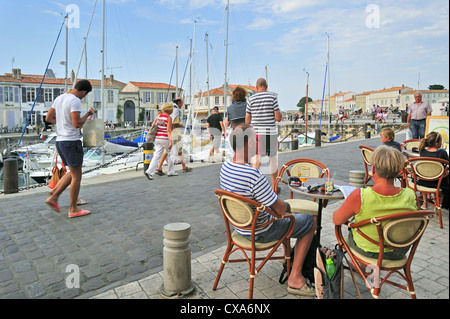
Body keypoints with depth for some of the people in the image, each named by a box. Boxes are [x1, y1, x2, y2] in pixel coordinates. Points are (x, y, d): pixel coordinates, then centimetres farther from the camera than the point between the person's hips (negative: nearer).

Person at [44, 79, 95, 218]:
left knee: (72, 173, 20)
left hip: (60, 140, 9)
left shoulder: (59, 98, 14)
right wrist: (88, 114, -7)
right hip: (71, 141, -9)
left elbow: (49, 118, 18)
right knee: (76, 176, 0)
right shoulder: (75, 100, -14)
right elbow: (77, 124, -21)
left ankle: (53, 197, 14)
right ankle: (73, 209, 8)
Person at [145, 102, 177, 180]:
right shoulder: (169, 118, -10)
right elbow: (168, 131, -17)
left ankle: (149, 171, -12)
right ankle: (171, 172, 23)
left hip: (158, 139, 5)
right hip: (165, 139, -5)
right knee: (170, 155, 14)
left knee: (157, 156, 2)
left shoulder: (159, 116, 8)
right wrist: (170, 142, -21)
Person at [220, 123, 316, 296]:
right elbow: (280, 209, -25)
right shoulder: (254, 175, -34)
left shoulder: (225, 166, -6)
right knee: (310, 222, 8)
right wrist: (286, 205, 0)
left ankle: (290, 257, 44)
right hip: (260, 233, -8)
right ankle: (295, 278, 11)